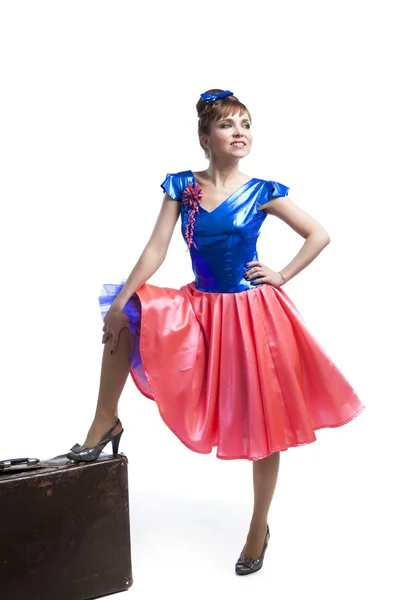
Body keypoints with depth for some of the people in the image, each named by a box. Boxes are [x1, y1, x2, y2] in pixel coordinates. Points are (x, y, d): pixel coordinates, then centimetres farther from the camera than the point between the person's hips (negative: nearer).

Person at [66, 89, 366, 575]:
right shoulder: (180, 186, -1)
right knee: (123, 310, -15)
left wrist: (282, 276, -6)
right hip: (199, 308, 2)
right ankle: (105, 424, -1)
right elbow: (156, 249, -8)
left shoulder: (261, 192, -5)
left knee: (263, 424, 4)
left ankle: (259, 527, 25)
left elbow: (319, 235, 3)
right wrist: (120, 303, -16)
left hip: (252, 312, -2)